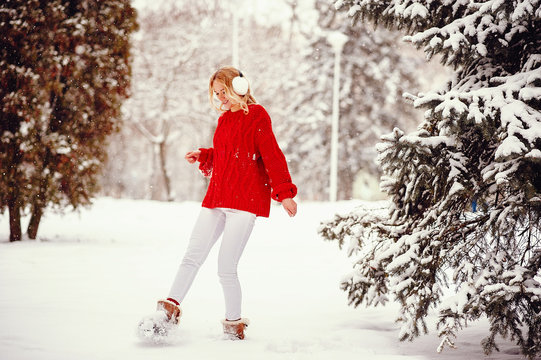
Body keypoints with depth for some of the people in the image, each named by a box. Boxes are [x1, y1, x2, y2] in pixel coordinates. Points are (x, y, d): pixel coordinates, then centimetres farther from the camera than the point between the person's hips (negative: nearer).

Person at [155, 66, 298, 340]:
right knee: (192, 257, 2)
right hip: (216, 198, 7)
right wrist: (202, 156, 12)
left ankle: (234, 323, 8)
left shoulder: (256, 115, -3)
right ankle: (170, 308, 6)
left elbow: (272, 155, -9)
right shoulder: (225, 119, 19)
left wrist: (284, 193, -15)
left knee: (226, 268, -7)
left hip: (245, 199, -7)